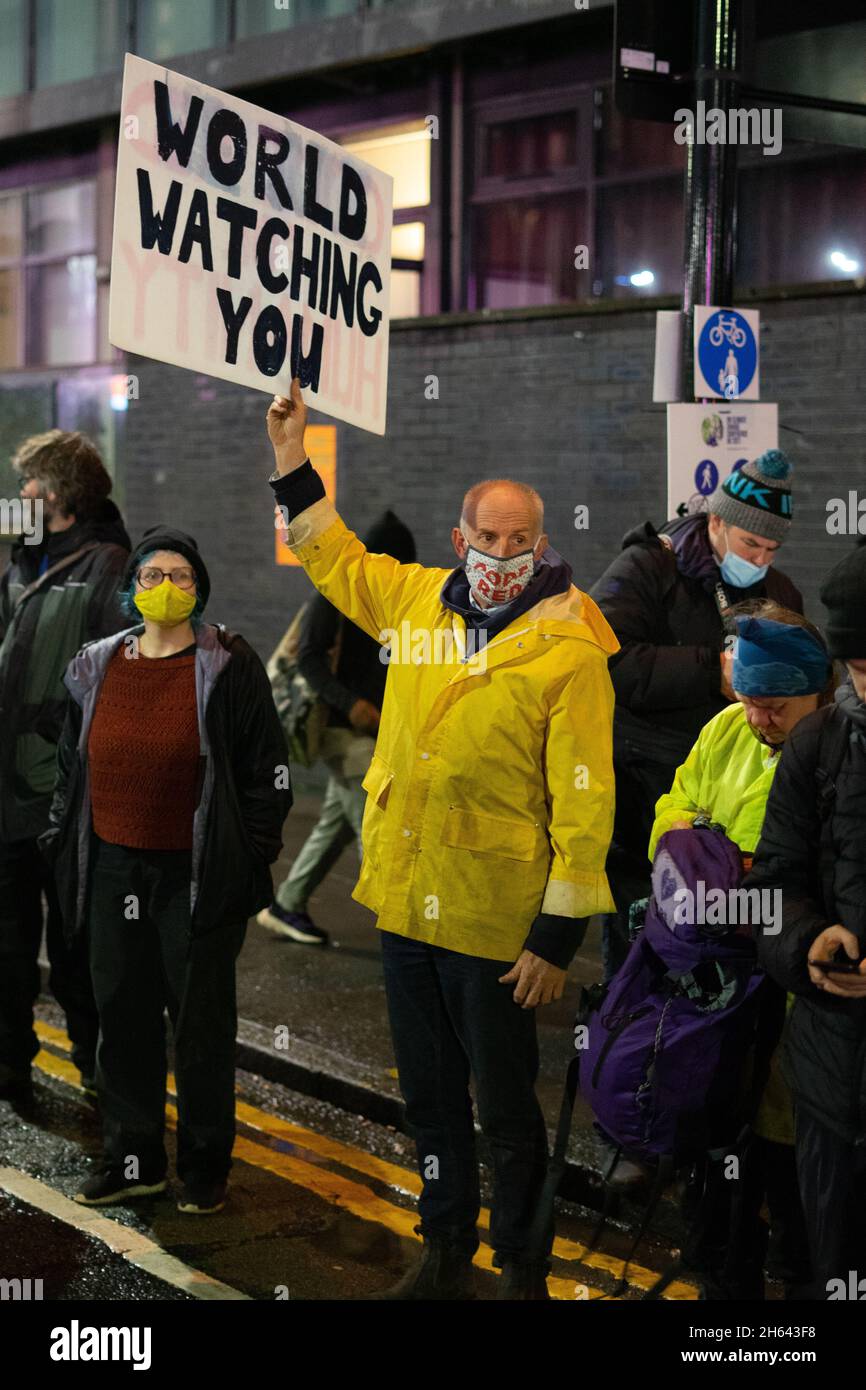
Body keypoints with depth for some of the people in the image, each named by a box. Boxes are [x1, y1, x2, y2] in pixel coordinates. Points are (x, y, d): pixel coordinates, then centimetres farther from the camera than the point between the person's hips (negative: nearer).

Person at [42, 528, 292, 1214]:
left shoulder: (229, 667, -5)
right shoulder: (96, 668, 9)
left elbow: (267, 770, -4)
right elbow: (71, 765, 17)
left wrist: (252, 856, -8)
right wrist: (65, 843, 13)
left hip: (197, 875, -4)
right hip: (114, 868, 5)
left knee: (202, 1020, 5)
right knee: (124, 1015, 11)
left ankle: (204, 1166, 18)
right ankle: (134, 1159, 24)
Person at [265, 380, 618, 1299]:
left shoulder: (569, 652, -13)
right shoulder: (415, 600, 4)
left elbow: (584, 805, -15)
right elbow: (334, 560, 25)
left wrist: (558, 937, -17)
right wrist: (292, 459, 21)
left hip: (494, 925, -6)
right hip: (403, 905, 6)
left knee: (505, 1109, 8)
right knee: (428, 1095, 19)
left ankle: (522, 1269, 27)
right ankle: (445, 1254, 37)